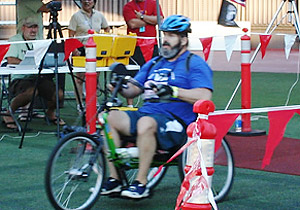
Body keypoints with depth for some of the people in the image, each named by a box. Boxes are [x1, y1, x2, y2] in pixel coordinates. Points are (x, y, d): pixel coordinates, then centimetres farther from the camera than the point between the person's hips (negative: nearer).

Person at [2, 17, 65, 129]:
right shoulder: (15, 40, 3)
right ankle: (9, 114, -12)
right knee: (31, 91, -38)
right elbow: (10, 60, -11)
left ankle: (50, 112, 17)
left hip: (39, 77, 5)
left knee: (59, 94, -18)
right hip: (19, 79, -5)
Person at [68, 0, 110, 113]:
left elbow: (107, 29, 23)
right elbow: (71, 35, -4)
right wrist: (74, 49, -17)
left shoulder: (99, 15, 11)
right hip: (81, 50, -4)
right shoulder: (76, 16, -1)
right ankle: (79, 104, 3)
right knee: (80, 77, -3)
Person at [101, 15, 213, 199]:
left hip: (176, 123, -7)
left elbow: (204, 96, -14)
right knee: (110, 117, -15)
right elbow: (133, 90, 19)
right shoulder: (154, 63, 24)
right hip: (146, 114, 7)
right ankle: (114, 179, -12)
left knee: (146, 123, -38)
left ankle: (141, 183, -29)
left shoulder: (195, 64, 2)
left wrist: (172, 91, -25)